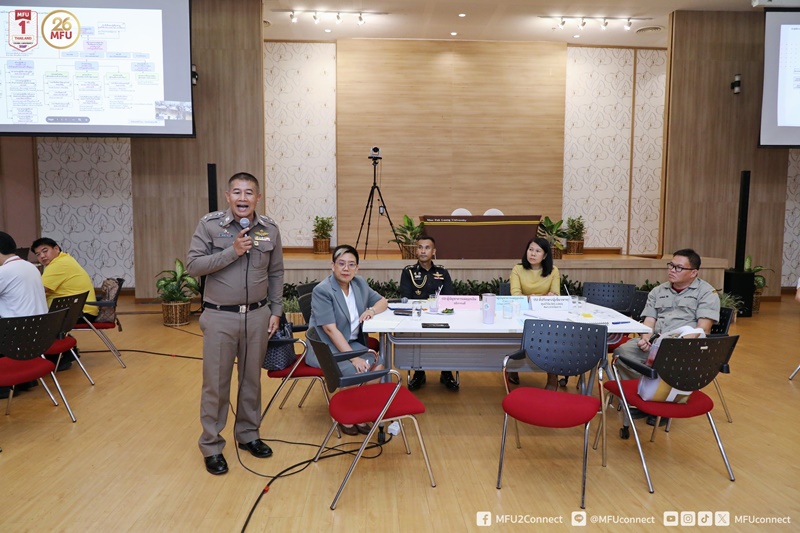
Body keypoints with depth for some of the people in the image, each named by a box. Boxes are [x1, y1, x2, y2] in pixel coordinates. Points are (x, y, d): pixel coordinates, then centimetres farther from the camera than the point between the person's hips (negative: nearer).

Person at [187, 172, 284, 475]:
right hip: (220, 316, -3)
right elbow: (193, 265, -10)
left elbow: (276, 274, 9)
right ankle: (211, 447, 19)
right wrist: (231, 252, -19)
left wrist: (276, 311, 6)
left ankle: (248, 434, 32)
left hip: (257, 315, 3)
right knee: (216, 384, 5)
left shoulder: (270, 229, 2)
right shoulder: (209, 225, -5)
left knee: (251, 379, 14)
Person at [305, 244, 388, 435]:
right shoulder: (322, 290, -16)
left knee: (379, 366, -17)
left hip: (352, 343, 7)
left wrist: (372, 310, -7)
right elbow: (330, 329, -22)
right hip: (326, 348, -6)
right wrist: (354, 358, -27)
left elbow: (383, 301, 17)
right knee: (357, 372, -27)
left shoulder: (360, 283, 6)